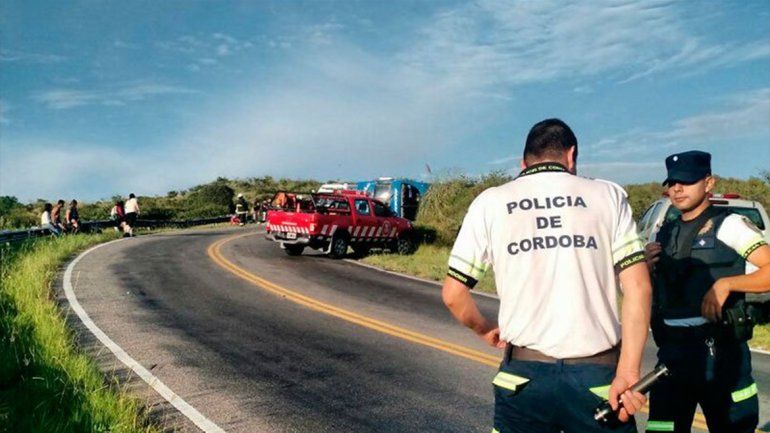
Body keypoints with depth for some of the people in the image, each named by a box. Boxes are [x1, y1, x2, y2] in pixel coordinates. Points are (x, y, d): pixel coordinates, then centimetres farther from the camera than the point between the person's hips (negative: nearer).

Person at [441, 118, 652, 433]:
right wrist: (628, 372, -5)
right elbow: (638, 286, -5)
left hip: (523, 375, 1)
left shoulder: (490, 202, 3)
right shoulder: (608, 195, 4)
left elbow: (453, 293, 2)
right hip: (598, 375, 0)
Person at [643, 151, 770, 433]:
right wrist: (645, 268, -1)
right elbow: (649, 294, 18)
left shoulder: (728, 225, -3)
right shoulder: (663, 235, 12)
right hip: (671, 351, 5)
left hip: (718, 350, -4)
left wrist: (725, 284, -21)